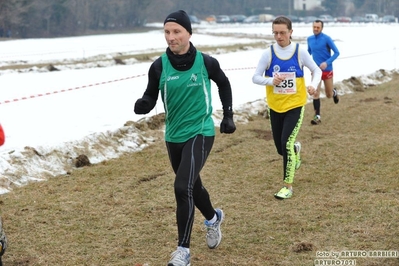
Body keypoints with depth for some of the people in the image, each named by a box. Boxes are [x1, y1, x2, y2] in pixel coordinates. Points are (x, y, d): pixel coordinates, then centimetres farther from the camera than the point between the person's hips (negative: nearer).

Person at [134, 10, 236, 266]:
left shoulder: (206, 62, -10)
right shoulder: (159, 66, -8)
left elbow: (224, 84, 9)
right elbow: (151, 97, -2)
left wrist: (228, 116, 9)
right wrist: (143, 105, -26)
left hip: (200, 133, -4)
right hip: (173, 136, 4)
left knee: (183, 188, -17)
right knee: (192, 185, 20)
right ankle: (214, 218, 52)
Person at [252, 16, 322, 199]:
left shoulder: (300, 51, -8)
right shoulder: (268, 53, -7)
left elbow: (317, 70, 2)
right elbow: (255, 77, -4)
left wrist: (313, 85, -18)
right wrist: (271, 81, -24)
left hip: (295, 105, -2)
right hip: (275, 106, 3)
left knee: (287, 144, -15)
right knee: (281, 148, 12)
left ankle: (288, 186, -2)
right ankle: (295, 150, 51)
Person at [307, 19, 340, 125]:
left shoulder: (327, 39, -12)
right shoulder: (310, 39, 2)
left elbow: (337, 52, -12)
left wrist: (327, 63, -25)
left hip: (327, 70, -3)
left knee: (329, 95, 10)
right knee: (315, 94, -9)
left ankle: (334, 91, 46)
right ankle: (317, 116, -4)